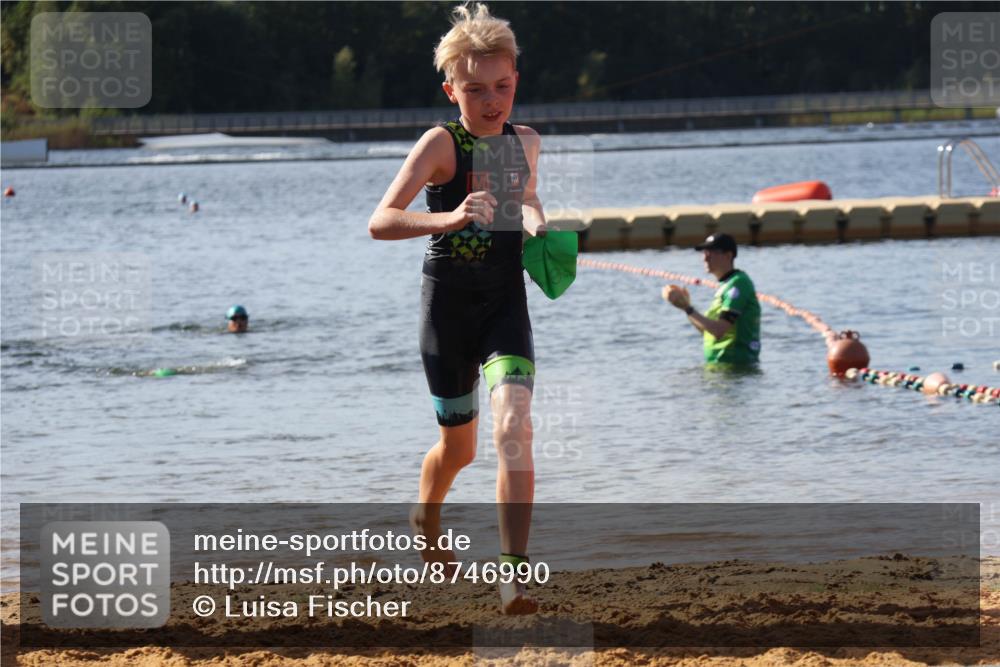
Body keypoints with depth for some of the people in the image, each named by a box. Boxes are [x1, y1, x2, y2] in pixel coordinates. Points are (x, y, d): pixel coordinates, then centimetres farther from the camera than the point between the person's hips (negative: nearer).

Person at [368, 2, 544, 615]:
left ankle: (515, 573, -25)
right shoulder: (442, 144, -13)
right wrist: (446, 218, -39)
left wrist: (536, 222, 4)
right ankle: (427, 518, 48)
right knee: (459, 445, 13)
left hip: (506, 304, 3)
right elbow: (380, 222, -22)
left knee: (513, 426, -21)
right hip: (449, 303, -2)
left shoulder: (526, 142, 4)